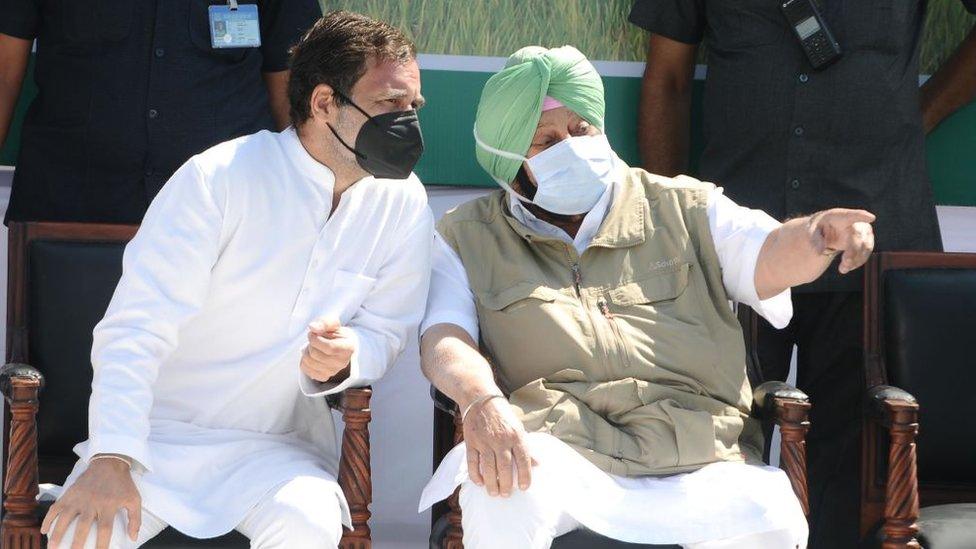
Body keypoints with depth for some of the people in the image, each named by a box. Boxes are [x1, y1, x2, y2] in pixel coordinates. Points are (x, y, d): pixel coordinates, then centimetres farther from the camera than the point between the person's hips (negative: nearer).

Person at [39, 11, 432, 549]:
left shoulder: (403, 203, -2)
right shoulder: (219, 178, -14)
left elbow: (384, 331, 7)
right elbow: (135, 328, -18)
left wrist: (346, 358, -19)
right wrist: (111, 460, -30)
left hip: (277, 444, 3)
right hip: (161, 429, -2)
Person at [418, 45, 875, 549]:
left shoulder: (681, 206, 20)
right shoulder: (468, 239, 17)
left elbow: (767, 257, 5)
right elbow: (444, 338, 2)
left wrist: (818, 235, -21)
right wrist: (482, 402, -22)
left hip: (700, 462, 1)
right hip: (562, 455, -1)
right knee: (505, 493, -36)